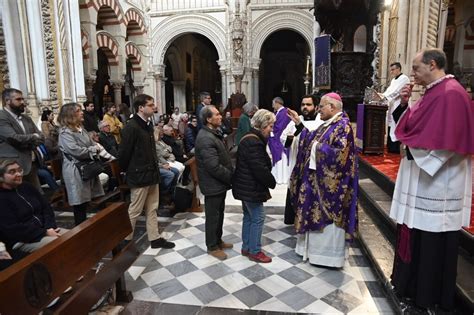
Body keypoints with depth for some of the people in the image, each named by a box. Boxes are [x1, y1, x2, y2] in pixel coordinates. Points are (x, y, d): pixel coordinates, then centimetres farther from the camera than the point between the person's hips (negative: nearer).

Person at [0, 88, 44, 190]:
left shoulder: (26, 118, 16)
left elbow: (41, 137, 12)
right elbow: (14, 138, -22)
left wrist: (31, 147, -9)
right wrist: (34, 137, -5)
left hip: (30, 165, 7)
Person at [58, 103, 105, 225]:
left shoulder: (81, 129, 14)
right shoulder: (65, 133, -14)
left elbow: (93, 144, 14)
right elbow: (76, 151, -23)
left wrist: (95, 148, -9)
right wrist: (93, 149, -8)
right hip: (75, 171, -8)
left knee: (85, 201, 15)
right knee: (79, 204, 0)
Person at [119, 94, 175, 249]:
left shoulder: (148, 124, 9)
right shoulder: (131, 127, -19)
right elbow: (124, 152, -17)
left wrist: (155, 167, 12)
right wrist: (128, 171, -5)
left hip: (152, 173, 8)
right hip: (139, 175, -8)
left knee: (152, 209, 15)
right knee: (134, 211, 5)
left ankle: (155, 238, 26)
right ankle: (125, 240, 22)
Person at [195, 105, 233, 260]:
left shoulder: (214, 133, 9)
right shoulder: (206, 138, -24)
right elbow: (214, 167, -28)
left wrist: (230, 176, 6)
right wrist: (231, 177, -16)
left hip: (219, 183, 10)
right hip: (213, 184, -10)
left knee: (219, 213, 21)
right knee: (213, 216, 6)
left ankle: (218, 240, 38)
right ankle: (212, 246, 23)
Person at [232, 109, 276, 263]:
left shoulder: (250, 138, 12)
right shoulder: (254, 142, -22)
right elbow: (260, 168, -26)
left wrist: (269, 181, 12)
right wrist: (272, 182, -11)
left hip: (246, 186, 11)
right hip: (251, 188, -11)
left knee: (249, 216, 18)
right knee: (258, 218, 1)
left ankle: (246, 247, 30)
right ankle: (254, 251, 13)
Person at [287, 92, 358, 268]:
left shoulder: (343, 126, -16)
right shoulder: (326, 125, 11)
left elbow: (340, 154, -25)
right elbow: (312, 140, 16)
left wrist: (319, 148, -15)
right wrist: (299, 124, 15)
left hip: (330, 182, -9)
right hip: (317, 178, 9)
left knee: (328, 217, 1)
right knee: (315, 213, 17)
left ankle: (328, 255, 16)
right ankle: (315, 248, 32)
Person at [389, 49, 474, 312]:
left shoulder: (451, 94, -17)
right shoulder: (434, 92, 13)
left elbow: (444, 141, -25)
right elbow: (415, 127, 18)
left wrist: (410, 146, -12)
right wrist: (406, 103, 6)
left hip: (437, 180, -10)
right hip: (423, 176, 10)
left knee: (432, 240, 3)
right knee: (416, 233, 18)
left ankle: (428, 295, 20)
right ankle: (413, 283, 33)